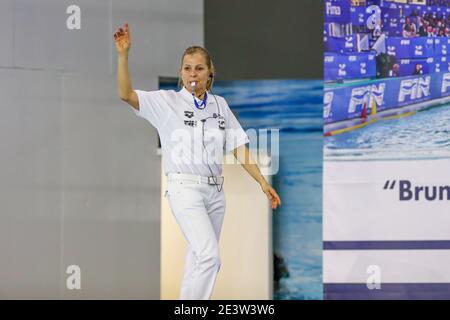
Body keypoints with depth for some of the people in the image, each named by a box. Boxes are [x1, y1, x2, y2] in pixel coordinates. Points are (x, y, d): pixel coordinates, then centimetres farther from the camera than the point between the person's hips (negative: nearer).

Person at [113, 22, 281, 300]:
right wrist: (123, 54, -25)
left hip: (215, 190, 5)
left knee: (199, 259, 9)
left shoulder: (219, 104, 10)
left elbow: (238, 148, 11)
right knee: (209, 257, -19)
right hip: (185, 189, -5)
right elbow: (126, 94, -14)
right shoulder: (167, 101, -2)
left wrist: (262, 182, 4)